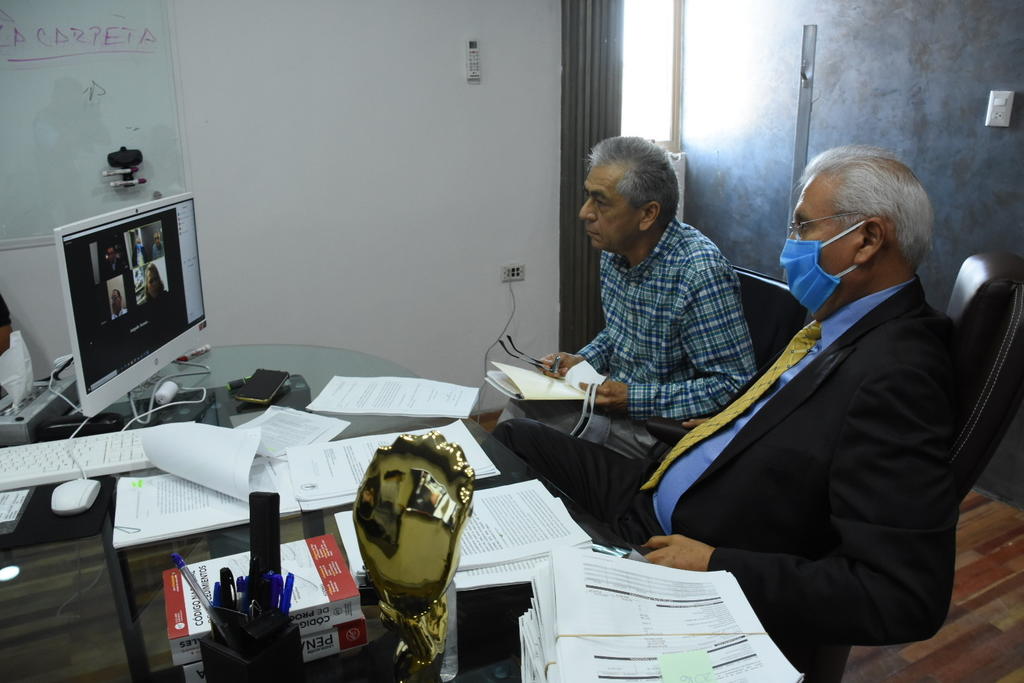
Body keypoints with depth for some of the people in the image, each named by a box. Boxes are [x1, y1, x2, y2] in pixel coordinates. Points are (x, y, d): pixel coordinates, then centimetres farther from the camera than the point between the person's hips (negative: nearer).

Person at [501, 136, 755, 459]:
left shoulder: (700, 273, -26)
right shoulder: (614, 251, 1)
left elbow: (734, 384, -24)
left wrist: (633, 399, -25)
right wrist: (584, 360, 0)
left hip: (660, 423, -8)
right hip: (612, 394, 8)